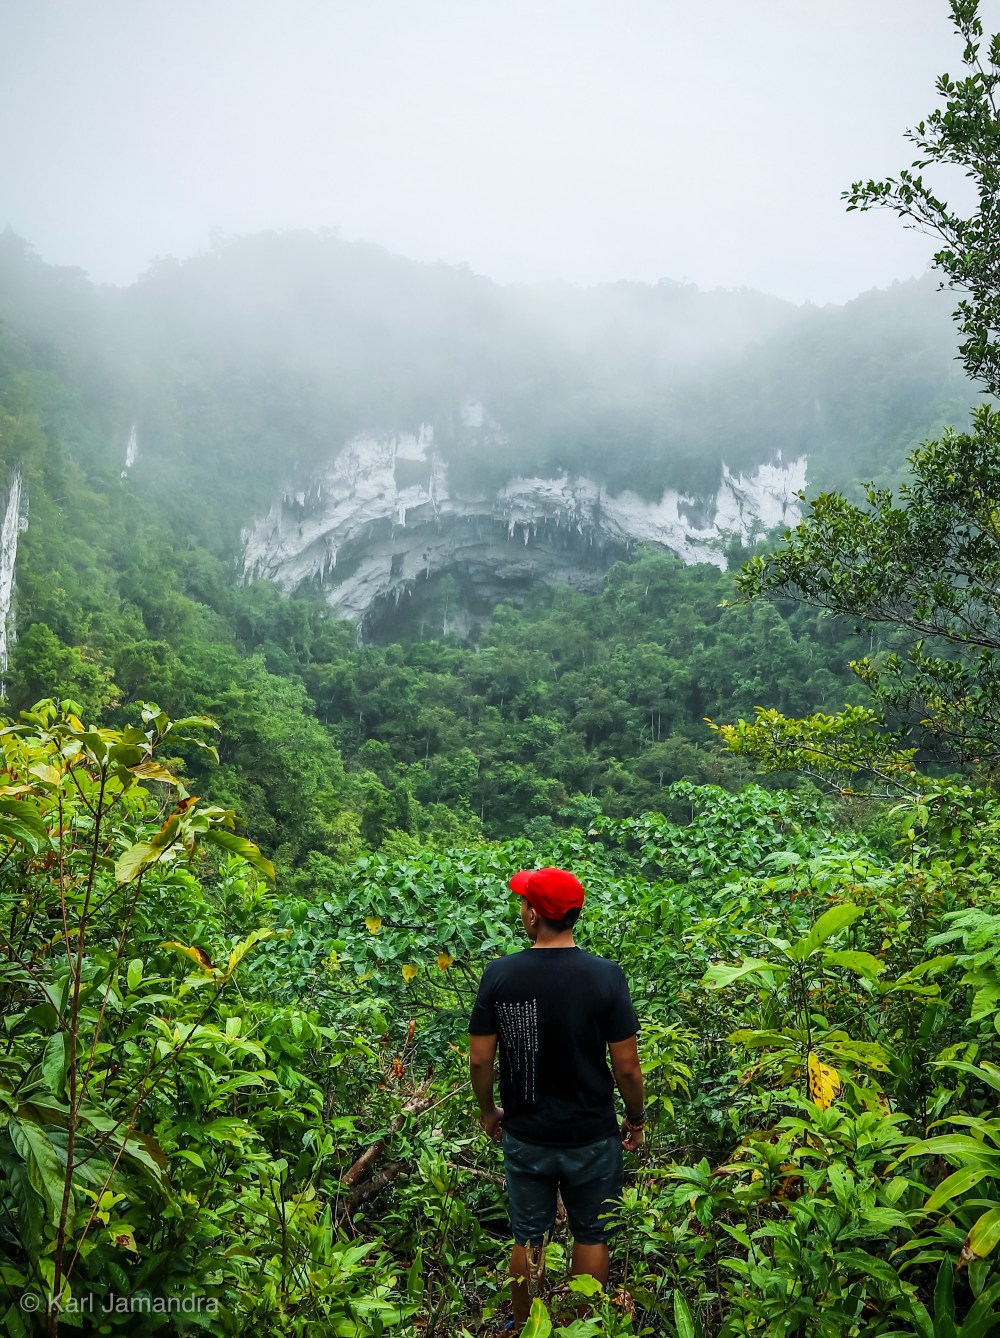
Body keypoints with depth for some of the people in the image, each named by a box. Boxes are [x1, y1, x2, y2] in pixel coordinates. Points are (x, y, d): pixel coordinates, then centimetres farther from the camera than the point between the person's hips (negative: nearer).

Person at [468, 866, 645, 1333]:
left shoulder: (500, 974, -16)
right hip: (592, 1137, -1)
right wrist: (636, 1119, 5)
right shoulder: (606, 976, -19)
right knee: (591, 1236, 21)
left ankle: (522, 1327, 40)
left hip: (525, 1137, 1)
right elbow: (626, 1067, -13)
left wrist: (487, 1110, 10)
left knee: (527, 1237, 21)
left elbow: (479, 1061, -9)